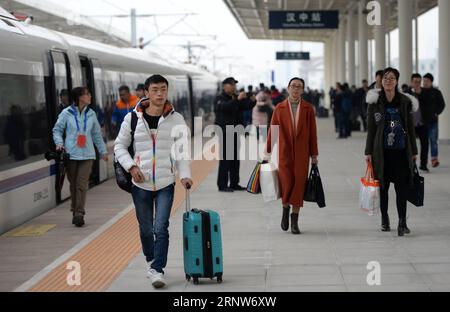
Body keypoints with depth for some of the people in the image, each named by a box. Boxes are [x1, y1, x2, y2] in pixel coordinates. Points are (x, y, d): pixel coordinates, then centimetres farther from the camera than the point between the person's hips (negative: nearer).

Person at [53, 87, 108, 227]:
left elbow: (97, 134, 18)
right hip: (71, 154, -1)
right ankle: (75, 211, 18)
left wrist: (103, 151, 22)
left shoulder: (91, 114, 9)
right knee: (73, 185, 6)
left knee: (82, 184, -9)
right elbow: (57, 130, 7)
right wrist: (59, 143, -11)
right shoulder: (66, 113, -1)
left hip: (87, 155, 1)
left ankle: (79, 213, -8)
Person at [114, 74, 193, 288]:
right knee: (145, 228, 13)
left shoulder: (176, 119, -1)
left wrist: (184, 175, -12)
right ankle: (150, 260, 37)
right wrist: (131, 166, -8)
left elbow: (182, 149, 0)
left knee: (161, 228, -10)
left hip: (165, 183, -1)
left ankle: (157, 270, -4)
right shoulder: (133, 118, -1)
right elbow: (119, 146, 7)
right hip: (140, 183, 1)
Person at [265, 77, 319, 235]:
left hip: (302, 153, 1)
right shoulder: (279, 108, 4)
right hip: (284, 152, 0)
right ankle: (285, 208, 23)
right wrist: (268, 151, 7)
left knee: (299, 184, -1)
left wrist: (314, 154, 5)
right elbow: (273, 130, 7)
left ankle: (295, 220, 10)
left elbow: (312, 132, 5)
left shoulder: (308, 108, 3)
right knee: (286, 183, -9)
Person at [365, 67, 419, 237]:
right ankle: (384, 219, 22)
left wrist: (414, 151, 8)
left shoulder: (405, 102, 4)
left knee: (402, 186, -5)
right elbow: (371, 129, 3)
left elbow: (410, 128, 8)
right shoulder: (375, 102, 0)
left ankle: (402, 222, -3)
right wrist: (368, 152, -1)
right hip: (382, 151, 0)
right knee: (383, 185, 8)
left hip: (401, 151, 0)